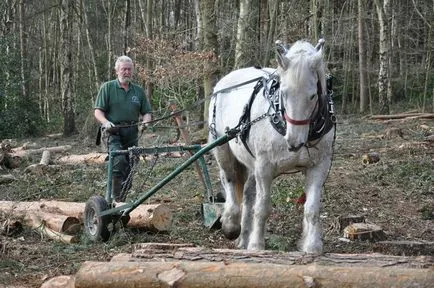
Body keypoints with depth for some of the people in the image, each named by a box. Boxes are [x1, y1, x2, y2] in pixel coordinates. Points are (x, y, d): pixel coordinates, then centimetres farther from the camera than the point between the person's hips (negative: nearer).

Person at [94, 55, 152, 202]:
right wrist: (106, 122, -20)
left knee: (130, 168, 5)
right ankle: (115, 196, -23)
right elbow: (98, 111, 0)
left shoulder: (139, 91, 16)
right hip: (113, 132, -5)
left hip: (132, 134, 5)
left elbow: (147, 112, 18)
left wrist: (145, 122, -5)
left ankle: (123, 199, 16)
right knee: (119, 160, -28)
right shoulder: (107, 87, 5)